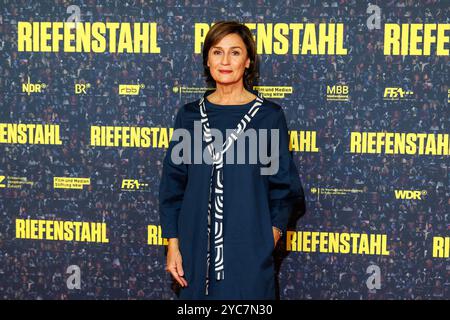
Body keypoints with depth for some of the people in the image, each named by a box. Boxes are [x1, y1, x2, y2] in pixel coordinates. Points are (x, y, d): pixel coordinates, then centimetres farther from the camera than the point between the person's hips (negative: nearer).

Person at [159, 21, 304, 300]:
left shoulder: (269, 115, -3)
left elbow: (283, 185, 2)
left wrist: (271, 235, -3)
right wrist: (173, 244, 2)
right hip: (197, 248, 2)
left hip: (249, 249, -2)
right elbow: (173, 182, 7)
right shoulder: (190, 115, 4)